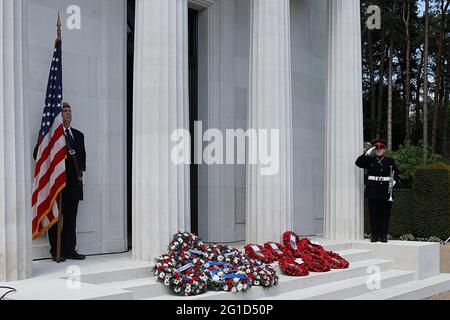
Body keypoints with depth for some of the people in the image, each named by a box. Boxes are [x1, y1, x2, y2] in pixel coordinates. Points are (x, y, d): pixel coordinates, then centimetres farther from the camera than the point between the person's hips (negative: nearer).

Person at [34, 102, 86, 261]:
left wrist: (81, 172, 10)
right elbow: (37, 154, -3)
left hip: (74, 182, 5)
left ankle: (69, 250, 13)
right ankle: (56, 251, 6)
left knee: (71, 218, 7)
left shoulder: (78, 135, 17)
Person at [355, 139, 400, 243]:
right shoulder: (369, 160, 9)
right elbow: (358, 163, -6)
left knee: (385, 214, 1)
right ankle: (374, 235, 6)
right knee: (374, 214, 1)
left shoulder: (390, 161, 11)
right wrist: (368, 153, -11)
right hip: (373, 191, 0)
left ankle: (383, 236, 8)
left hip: (385, 191, 1)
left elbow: (397, 174, 12)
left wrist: (394, 181, -7)